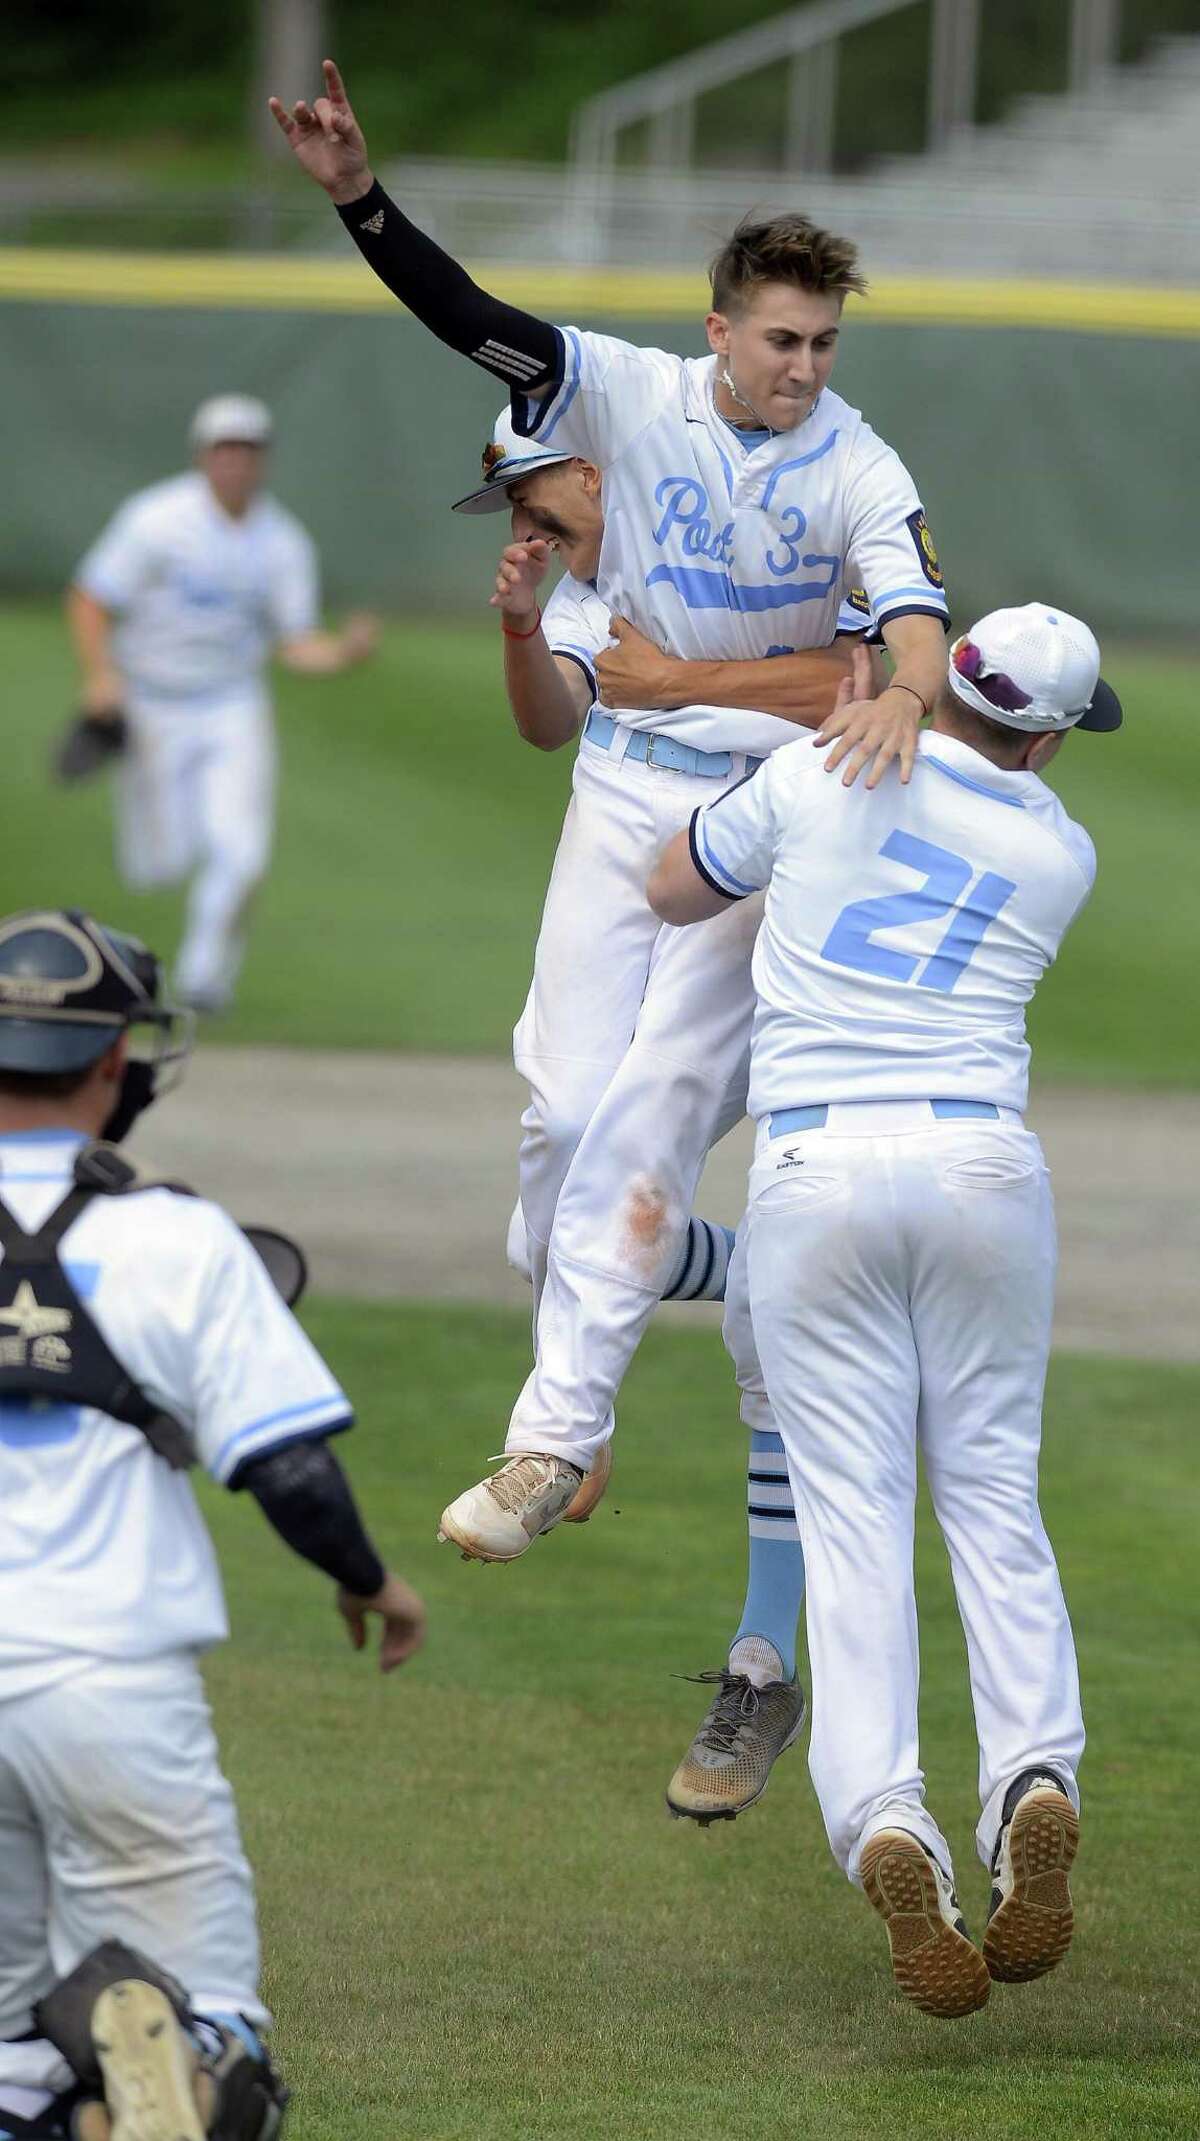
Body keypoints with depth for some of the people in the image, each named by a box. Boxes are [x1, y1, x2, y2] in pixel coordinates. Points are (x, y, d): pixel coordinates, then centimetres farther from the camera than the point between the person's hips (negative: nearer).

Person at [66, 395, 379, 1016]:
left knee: (239, 853, -15)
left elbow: (295, 645, -1)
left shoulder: (283, 542, -4)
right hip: (150, 704, -2)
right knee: (160, 866, 2)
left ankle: (205, 976, 8)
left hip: (233, 708, 2)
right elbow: (88, 599, -11)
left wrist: (344, 651, -22)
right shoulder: (156, 519, -15)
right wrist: (100, 675, -26)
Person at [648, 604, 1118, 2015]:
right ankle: (1035, 1774, -12)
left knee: (852, 1516, -3)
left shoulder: (819, 776, 5)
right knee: (993, 1495, 11)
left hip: (814, 1174, -1)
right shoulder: (1061, 856, 9)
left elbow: (671, 893, 20)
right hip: (983, 1166, 1)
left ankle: (883, 1816, -23)